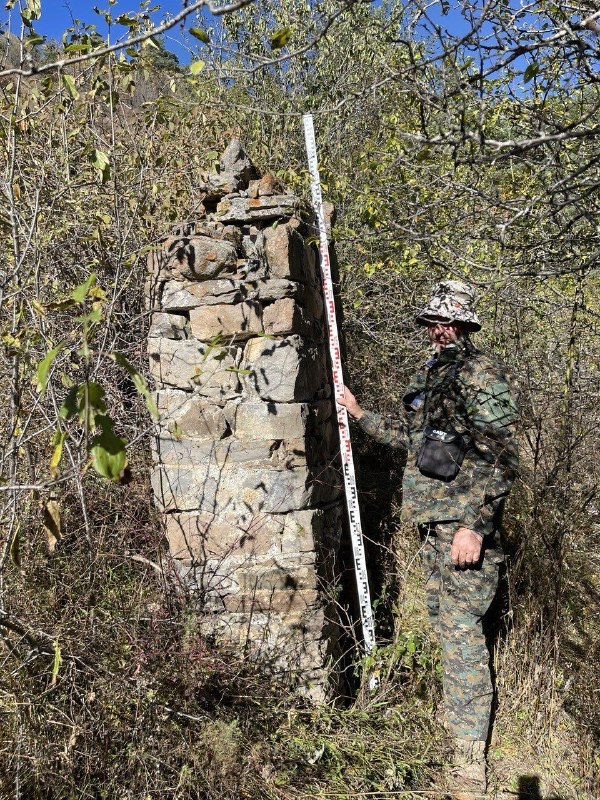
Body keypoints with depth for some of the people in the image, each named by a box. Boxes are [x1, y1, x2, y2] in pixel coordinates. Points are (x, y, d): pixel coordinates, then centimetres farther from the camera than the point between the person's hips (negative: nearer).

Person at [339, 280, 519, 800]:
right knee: (444, 617, 19)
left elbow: (503, 460, -17)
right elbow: (408, 437, 27)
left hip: (465, 523, -9)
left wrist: (475, 525, -23)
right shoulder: (427, 376, 14)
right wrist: (360, 414, 29)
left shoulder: (483, 375, -12)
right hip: (432, 522, 9)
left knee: (461, 630, -7)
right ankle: (458, 712, 39)